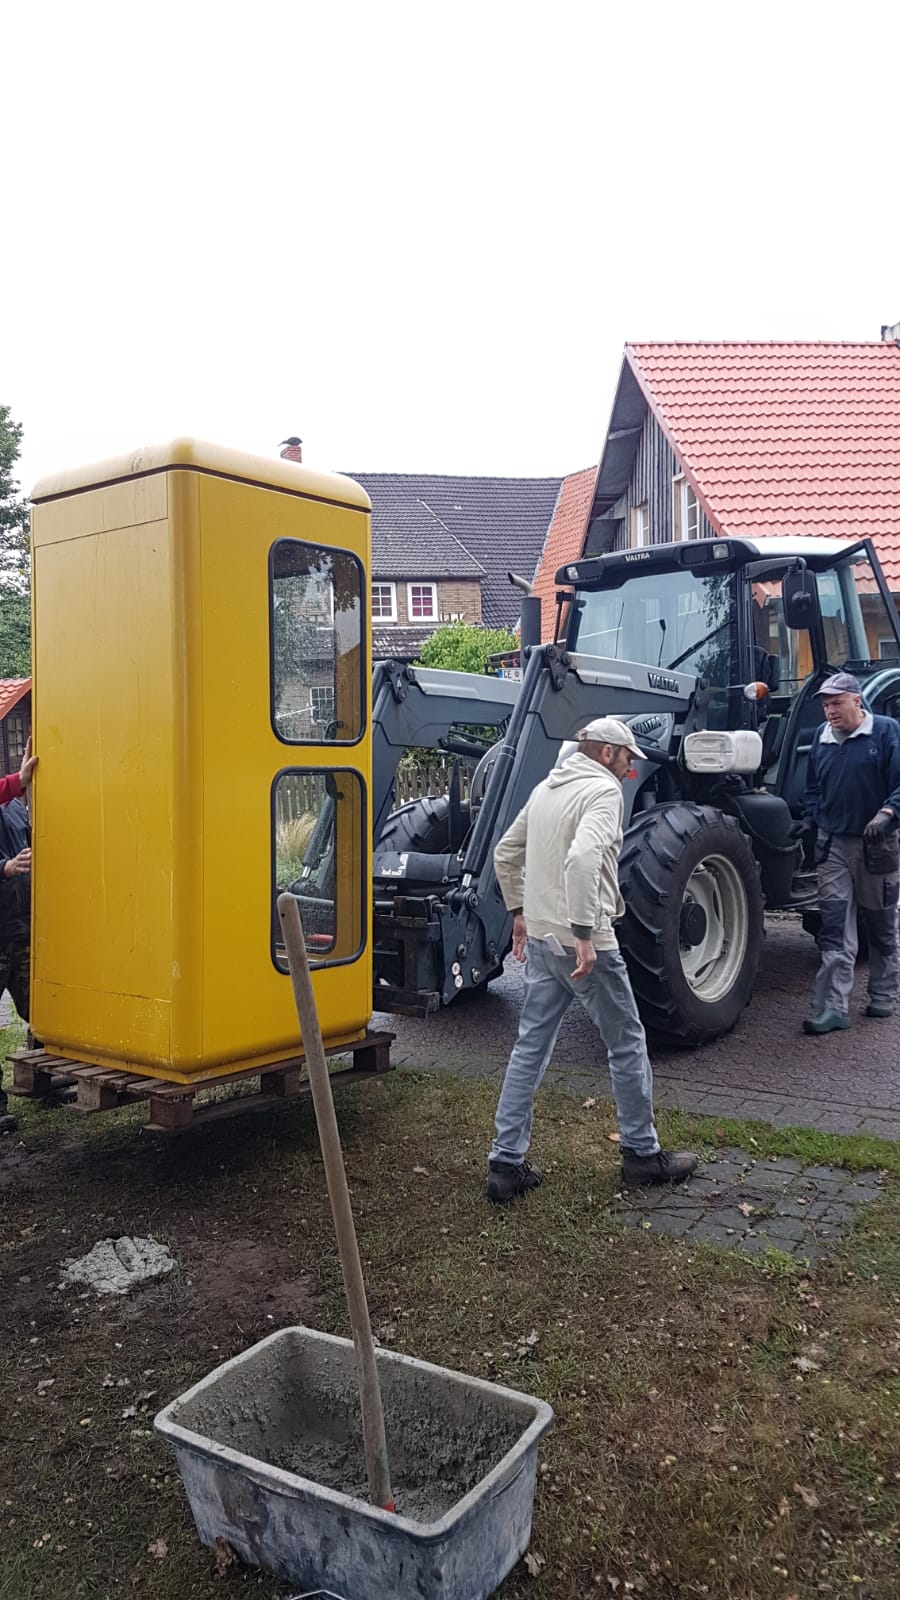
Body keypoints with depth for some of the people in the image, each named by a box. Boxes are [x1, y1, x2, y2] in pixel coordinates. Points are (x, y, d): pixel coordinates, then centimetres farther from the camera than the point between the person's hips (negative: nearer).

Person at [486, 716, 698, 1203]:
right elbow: (582, 858, -30)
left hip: (539, 939, 8)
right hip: (583, 943, -8)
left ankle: (506, 1163, 14)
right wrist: (585, 933, -29)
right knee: (627, 1043, 9)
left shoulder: (545, 789, 13)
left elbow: (505, 854, 20)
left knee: (530, 1046, 11)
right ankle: (641, 1154, 23)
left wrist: (519, 911, 27)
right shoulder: (603, 790, -13)